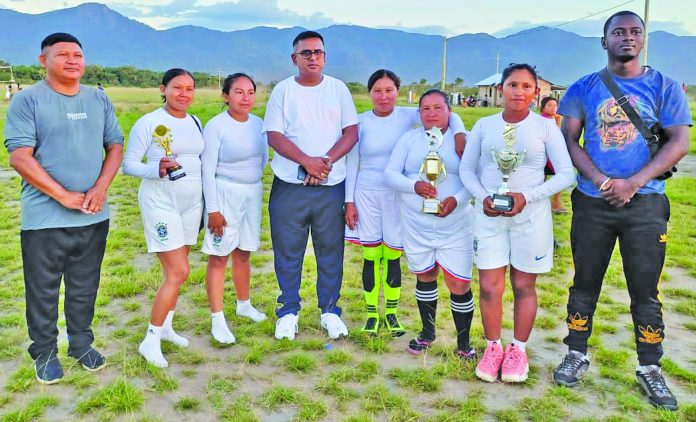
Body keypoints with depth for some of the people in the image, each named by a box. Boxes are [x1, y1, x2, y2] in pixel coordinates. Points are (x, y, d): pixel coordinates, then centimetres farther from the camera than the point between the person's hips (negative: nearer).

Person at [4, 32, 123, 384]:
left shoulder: (99, 100, 9)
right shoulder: (28, 99, -5)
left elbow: (115, 146, 8)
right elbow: (19, 157, -12)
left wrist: (101, 188, -8)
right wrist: (63, 195, -16)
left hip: (93, 216, 4)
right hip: (44, 218, -4)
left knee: (85, 288, 16)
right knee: (43, 291, 8)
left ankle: (81, 344, 33)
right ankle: (44, 353, 26)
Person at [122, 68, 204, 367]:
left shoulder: (195, 123, 10)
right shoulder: (149, 123, -9)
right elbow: (128, 164, -10)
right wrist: (156, 169, -28)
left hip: (191, 201, 6)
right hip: (161, 201, -6)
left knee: (175, 269, 13)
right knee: (178, 272, -10)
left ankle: (165, 326, 29)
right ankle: (150, 340, 4)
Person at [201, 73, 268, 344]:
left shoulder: (258, 124, 4)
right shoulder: (216, 126, -12)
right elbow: (208, 170, -13)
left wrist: (254, 178, 9)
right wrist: (213, 209, -15)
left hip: (253, 193, 5)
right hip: (225, 194, -5)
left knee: (243, 253, 17)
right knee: (219, 257, -1)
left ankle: (244, 304, 34)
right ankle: (217, 319, 7)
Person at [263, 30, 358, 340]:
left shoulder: (338, 89, 7)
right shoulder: (283, 90, 3)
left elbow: (351, 132, 1)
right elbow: (274, 135, -5)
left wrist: (326, 161, -15)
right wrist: (307, 161, -18)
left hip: (332, 186, 1)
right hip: (290, 186, 0)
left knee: (331, 250, 7)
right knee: (288, 251, 6)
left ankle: (330, 310, 22)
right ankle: (288, 311, 21)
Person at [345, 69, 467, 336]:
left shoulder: (407, 116, -2)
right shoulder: (361, 122, 0)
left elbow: (448, 115, -12)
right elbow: (351, 162, 4)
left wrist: (459, 134, -34)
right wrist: (349, 201, 1)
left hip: (398, 196, 0)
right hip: (367, 195, 0)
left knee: (393, 257, 7)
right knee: (371, 257, 6)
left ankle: (391, 314, 25)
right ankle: (372, 314, 22)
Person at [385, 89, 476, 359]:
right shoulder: (409, 139, 6)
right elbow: (390, 173, -1)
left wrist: (456, 200, -23)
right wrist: (414, 186, -19)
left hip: (455, 224, -2)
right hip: (416, 224, 2)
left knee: (459, 284, -2)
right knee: (425, 276, 17)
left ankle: (463, 341, 18)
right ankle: (427, 332, 37)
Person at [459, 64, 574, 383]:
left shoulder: (545, 126, -2)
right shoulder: (484, 125, 4)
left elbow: (566, 174, -4)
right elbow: (467, 169, 7)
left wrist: (527, 196, -16)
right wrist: (483, 197, -11)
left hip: (531, 215, -1)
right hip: (489, 215, 1)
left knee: (524, 285, 8)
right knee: (489, 286, 2)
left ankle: (518, 350, 25)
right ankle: (493, 348, 21)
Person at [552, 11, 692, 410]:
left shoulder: (664, 86, 4)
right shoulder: (583, 89, 5)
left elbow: (679, 142, -3)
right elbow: (569, 141, -1)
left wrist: (633, 183, -15)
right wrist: (601, 181, -15)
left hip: (646, 203, 0)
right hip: (592, 202, 1)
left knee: (645, 290, 6)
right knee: (585, 284, 9)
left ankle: (650, 369, 21)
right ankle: (577, 355, 24)